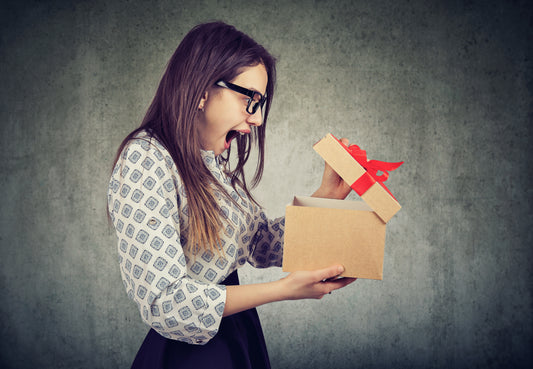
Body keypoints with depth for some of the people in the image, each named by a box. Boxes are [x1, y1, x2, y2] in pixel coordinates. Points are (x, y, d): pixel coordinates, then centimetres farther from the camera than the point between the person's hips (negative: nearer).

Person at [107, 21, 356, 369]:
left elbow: (261, 245, 10)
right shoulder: (145, 160, -21)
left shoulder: (216, 161, 4)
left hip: (241, 336, 8)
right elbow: (164, 302, -26)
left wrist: (327, 196, 0)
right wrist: (284, 289, -27)